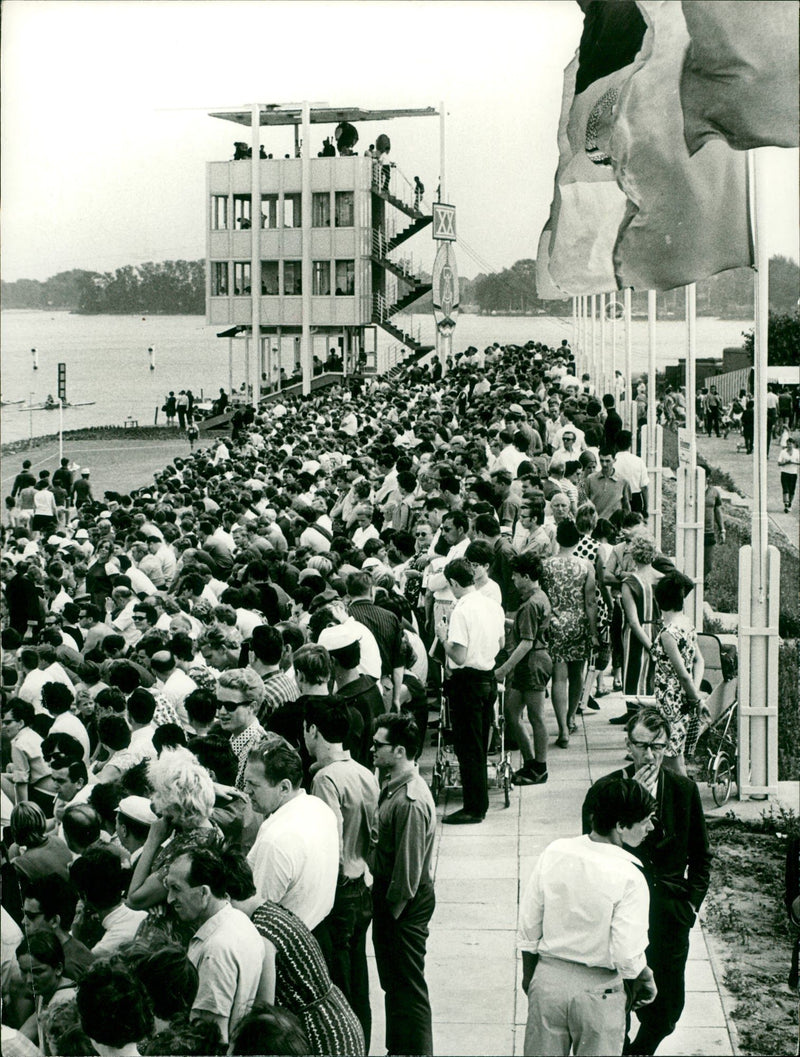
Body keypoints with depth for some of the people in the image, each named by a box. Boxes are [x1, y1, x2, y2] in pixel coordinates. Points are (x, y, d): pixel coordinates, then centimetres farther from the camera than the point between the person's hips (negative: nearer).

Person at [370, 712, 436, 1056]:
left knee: (407, 985, 1)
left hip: (406, 901, -10)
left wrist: (392, 909, -16)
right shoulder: (393, 787, 6)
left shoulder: (411, 801, -25)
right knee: (393, 981, 21)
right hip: (388, 890, 10)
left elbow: (408, 866, -24)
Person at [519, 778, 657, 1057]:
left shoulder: (554, 853, -8)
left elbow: (528, 927, 0)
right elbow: (627, 957, -21)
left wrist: (529, 976, 15)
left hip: (547, 979, 4)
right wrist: (643, 980, 0)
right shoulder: (628, 877, -21)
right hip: (598, 991, -4)